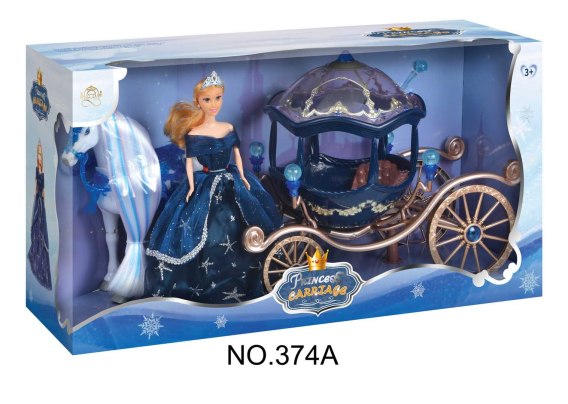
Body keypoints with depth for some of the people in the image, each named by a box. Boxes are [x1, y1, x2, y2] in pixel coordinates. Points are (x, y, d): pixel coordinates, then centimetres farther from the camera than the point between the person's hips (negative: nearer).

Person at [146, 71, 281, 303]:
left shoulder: (229, 129, 1)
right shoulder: (193, 135, -11)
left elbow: (237, 155, 11)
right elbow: (189, 163, -6)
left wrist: (242, 177, 7)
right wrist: (192, 188, -11)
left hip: (232, 185, 4)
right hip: (206, 188, -4)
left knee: (239, 233, 9)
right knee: (205, 237, -4)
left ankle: (243, 283, 22)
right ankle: (204, 284, 8)